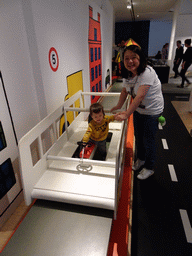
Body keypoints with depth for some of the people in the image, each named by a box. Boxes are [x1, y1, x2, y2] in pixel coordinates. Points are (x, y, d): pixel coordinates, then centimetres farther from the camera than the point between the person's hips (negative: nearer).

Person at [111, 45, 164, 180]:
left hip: (152, 111, -7)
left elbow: (140, 96, -36)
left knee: (148, 140, 3)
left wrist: (126, 114, -39)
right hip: (138, 110, 8)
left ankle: (149, 168, 25)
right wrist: (119, 106, 9)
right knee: (138, 136, 19)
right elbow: (125, 90, 11)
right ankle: (140, 158, 45)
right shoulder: (128, 73, -3)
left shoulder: (147, 72, -28)